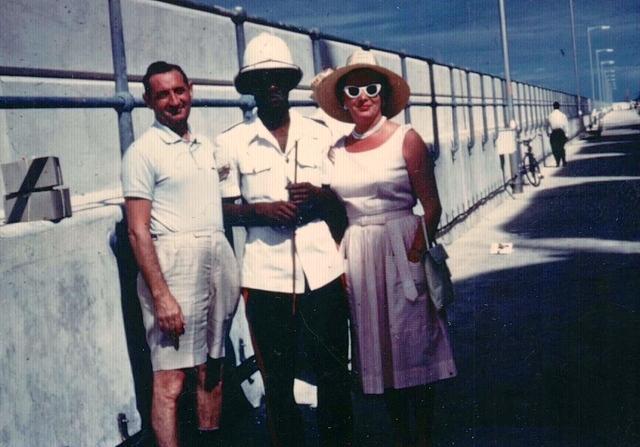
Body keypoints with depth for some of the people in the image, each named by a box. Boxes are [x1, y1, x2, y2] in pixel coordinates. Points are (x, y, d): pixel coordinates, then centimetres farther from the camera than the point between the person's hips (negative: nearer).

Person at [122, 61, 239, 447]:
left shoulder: (206, 146, 16)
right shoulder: (143, 152, -4)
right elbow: (138, 231, -9)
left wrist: (234, 270, 11)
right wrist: (161, 295, -17)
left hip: (219, 259, 7)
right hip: (174, 260, -6)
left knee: (213, 366, 13)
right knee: (171, 379, -6)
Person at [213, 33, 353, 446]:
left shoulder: (320, 135, 9)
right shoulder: (231, 143, 2)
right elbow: (223, 209, 4)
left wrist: (318, 196, -7)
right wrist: (259, 211, -15)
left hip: (322, 271, 2)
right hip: (266, 276, -2)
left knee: (334, 372, 10)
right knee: (278, 380, 8)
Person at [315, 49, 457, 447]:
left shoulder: (405, 139, -5)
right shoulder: (339, 149, 7)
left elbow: (431, 207, -8)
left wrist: (414, 256, -16)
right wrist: (340, 256, 0)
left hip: (400, 249, -4)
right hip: (357, 256, 4)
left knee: (412, 351, 2)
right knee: (380, 355, 11)